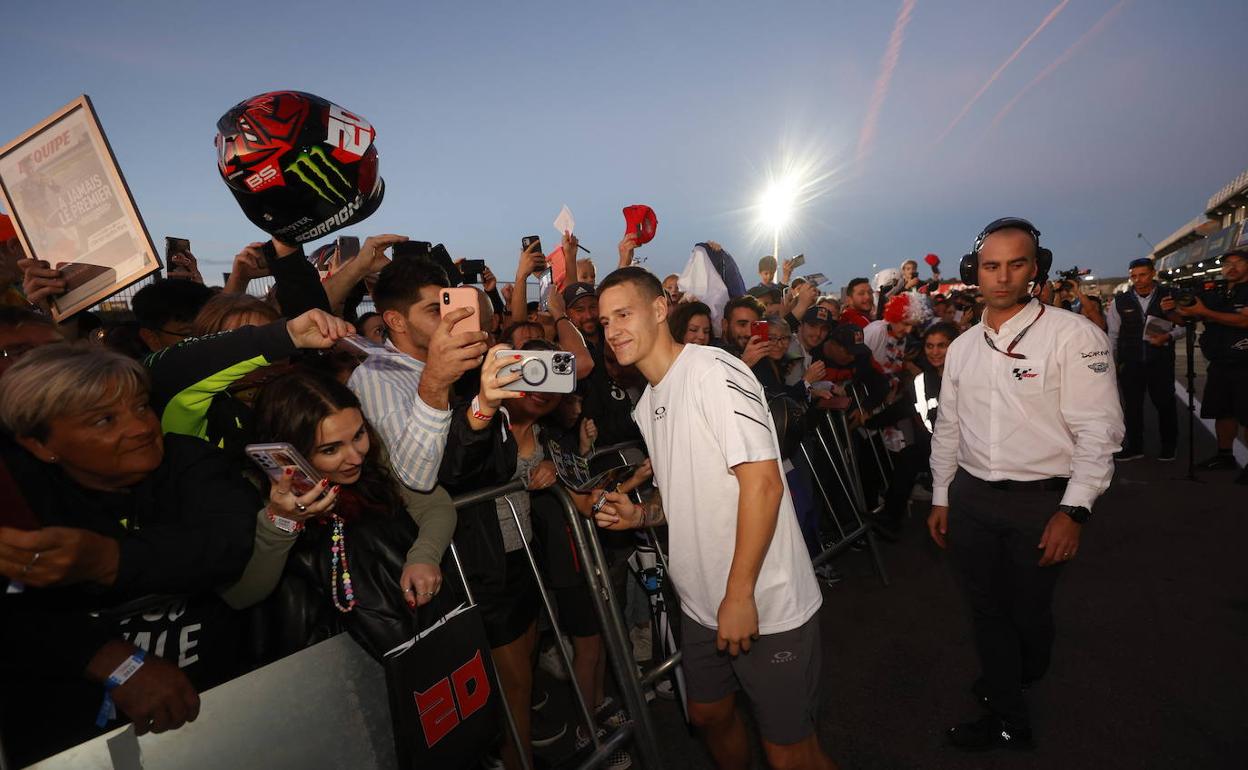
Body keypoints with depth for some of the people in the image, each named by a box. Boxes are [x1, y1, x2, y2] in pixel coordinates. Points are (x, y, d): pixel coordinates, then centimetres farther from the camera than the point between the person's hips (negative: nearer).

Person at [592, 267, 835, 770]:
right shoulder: (649, 402, 9)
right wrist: (642, 515, 0)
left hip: (765, 604, -8)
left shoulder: (714, 372, -18)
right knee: (709, 717, 25)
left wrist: (739, 595, -23)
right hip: (703, 606, 8)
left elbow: (763, 483, -24)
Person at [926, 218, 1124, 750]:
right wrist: (941, 497, 12)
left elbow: (1098, 428, -12)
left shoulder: (1072, 335, -10)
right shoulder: (962, 347, 7)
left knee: (1028, 611, 13)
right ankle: (1009, 721, 33)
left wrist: (1074, 510, -17)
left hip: (1041, 501, -4)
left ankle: (1023, 677, 46)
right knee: (985, 607, 13)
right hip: (970, 497, 5)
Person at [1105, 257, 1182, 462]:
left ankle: (1168, 446, 24)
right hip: (1130, 362, 1)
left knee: (1164, 403, 7)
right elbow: (1113, 334, 7)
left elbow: (1183, 326, 4)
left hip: (1161, 361, -1)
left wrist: (1168, 336, -15)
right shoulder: (1119, 301, 3)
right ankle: (1134, 447, 20)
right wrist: (1110, 362, 4)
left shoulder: (1169, 297, 0)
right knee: (1131, 405, 8)